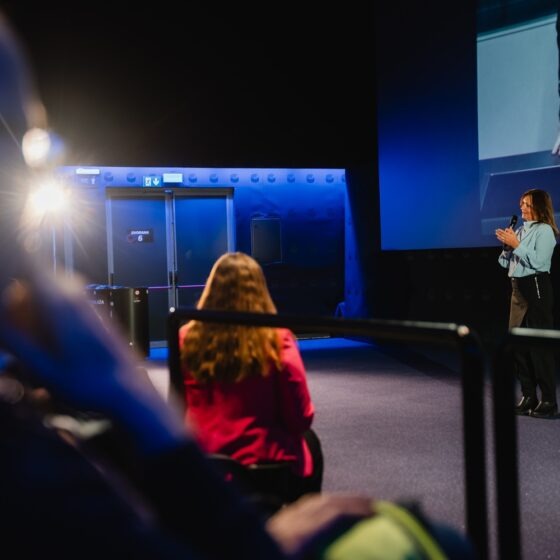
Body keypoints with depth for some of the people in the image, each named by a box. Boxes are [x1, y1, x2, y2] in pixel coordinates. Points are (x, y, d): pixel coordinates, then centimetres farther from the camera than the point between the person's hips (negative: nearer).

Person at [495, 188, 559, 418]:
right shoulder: (520, 231, 15)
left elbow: (538, 261, -20)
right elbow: (506, 263, 16)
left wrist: (516, 245, -17)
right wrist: (507, 245, -1)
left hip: (536, 288, -9)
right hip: (518, 288, 9)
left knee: (539, 344, -7)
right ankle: (528, 396, 18)